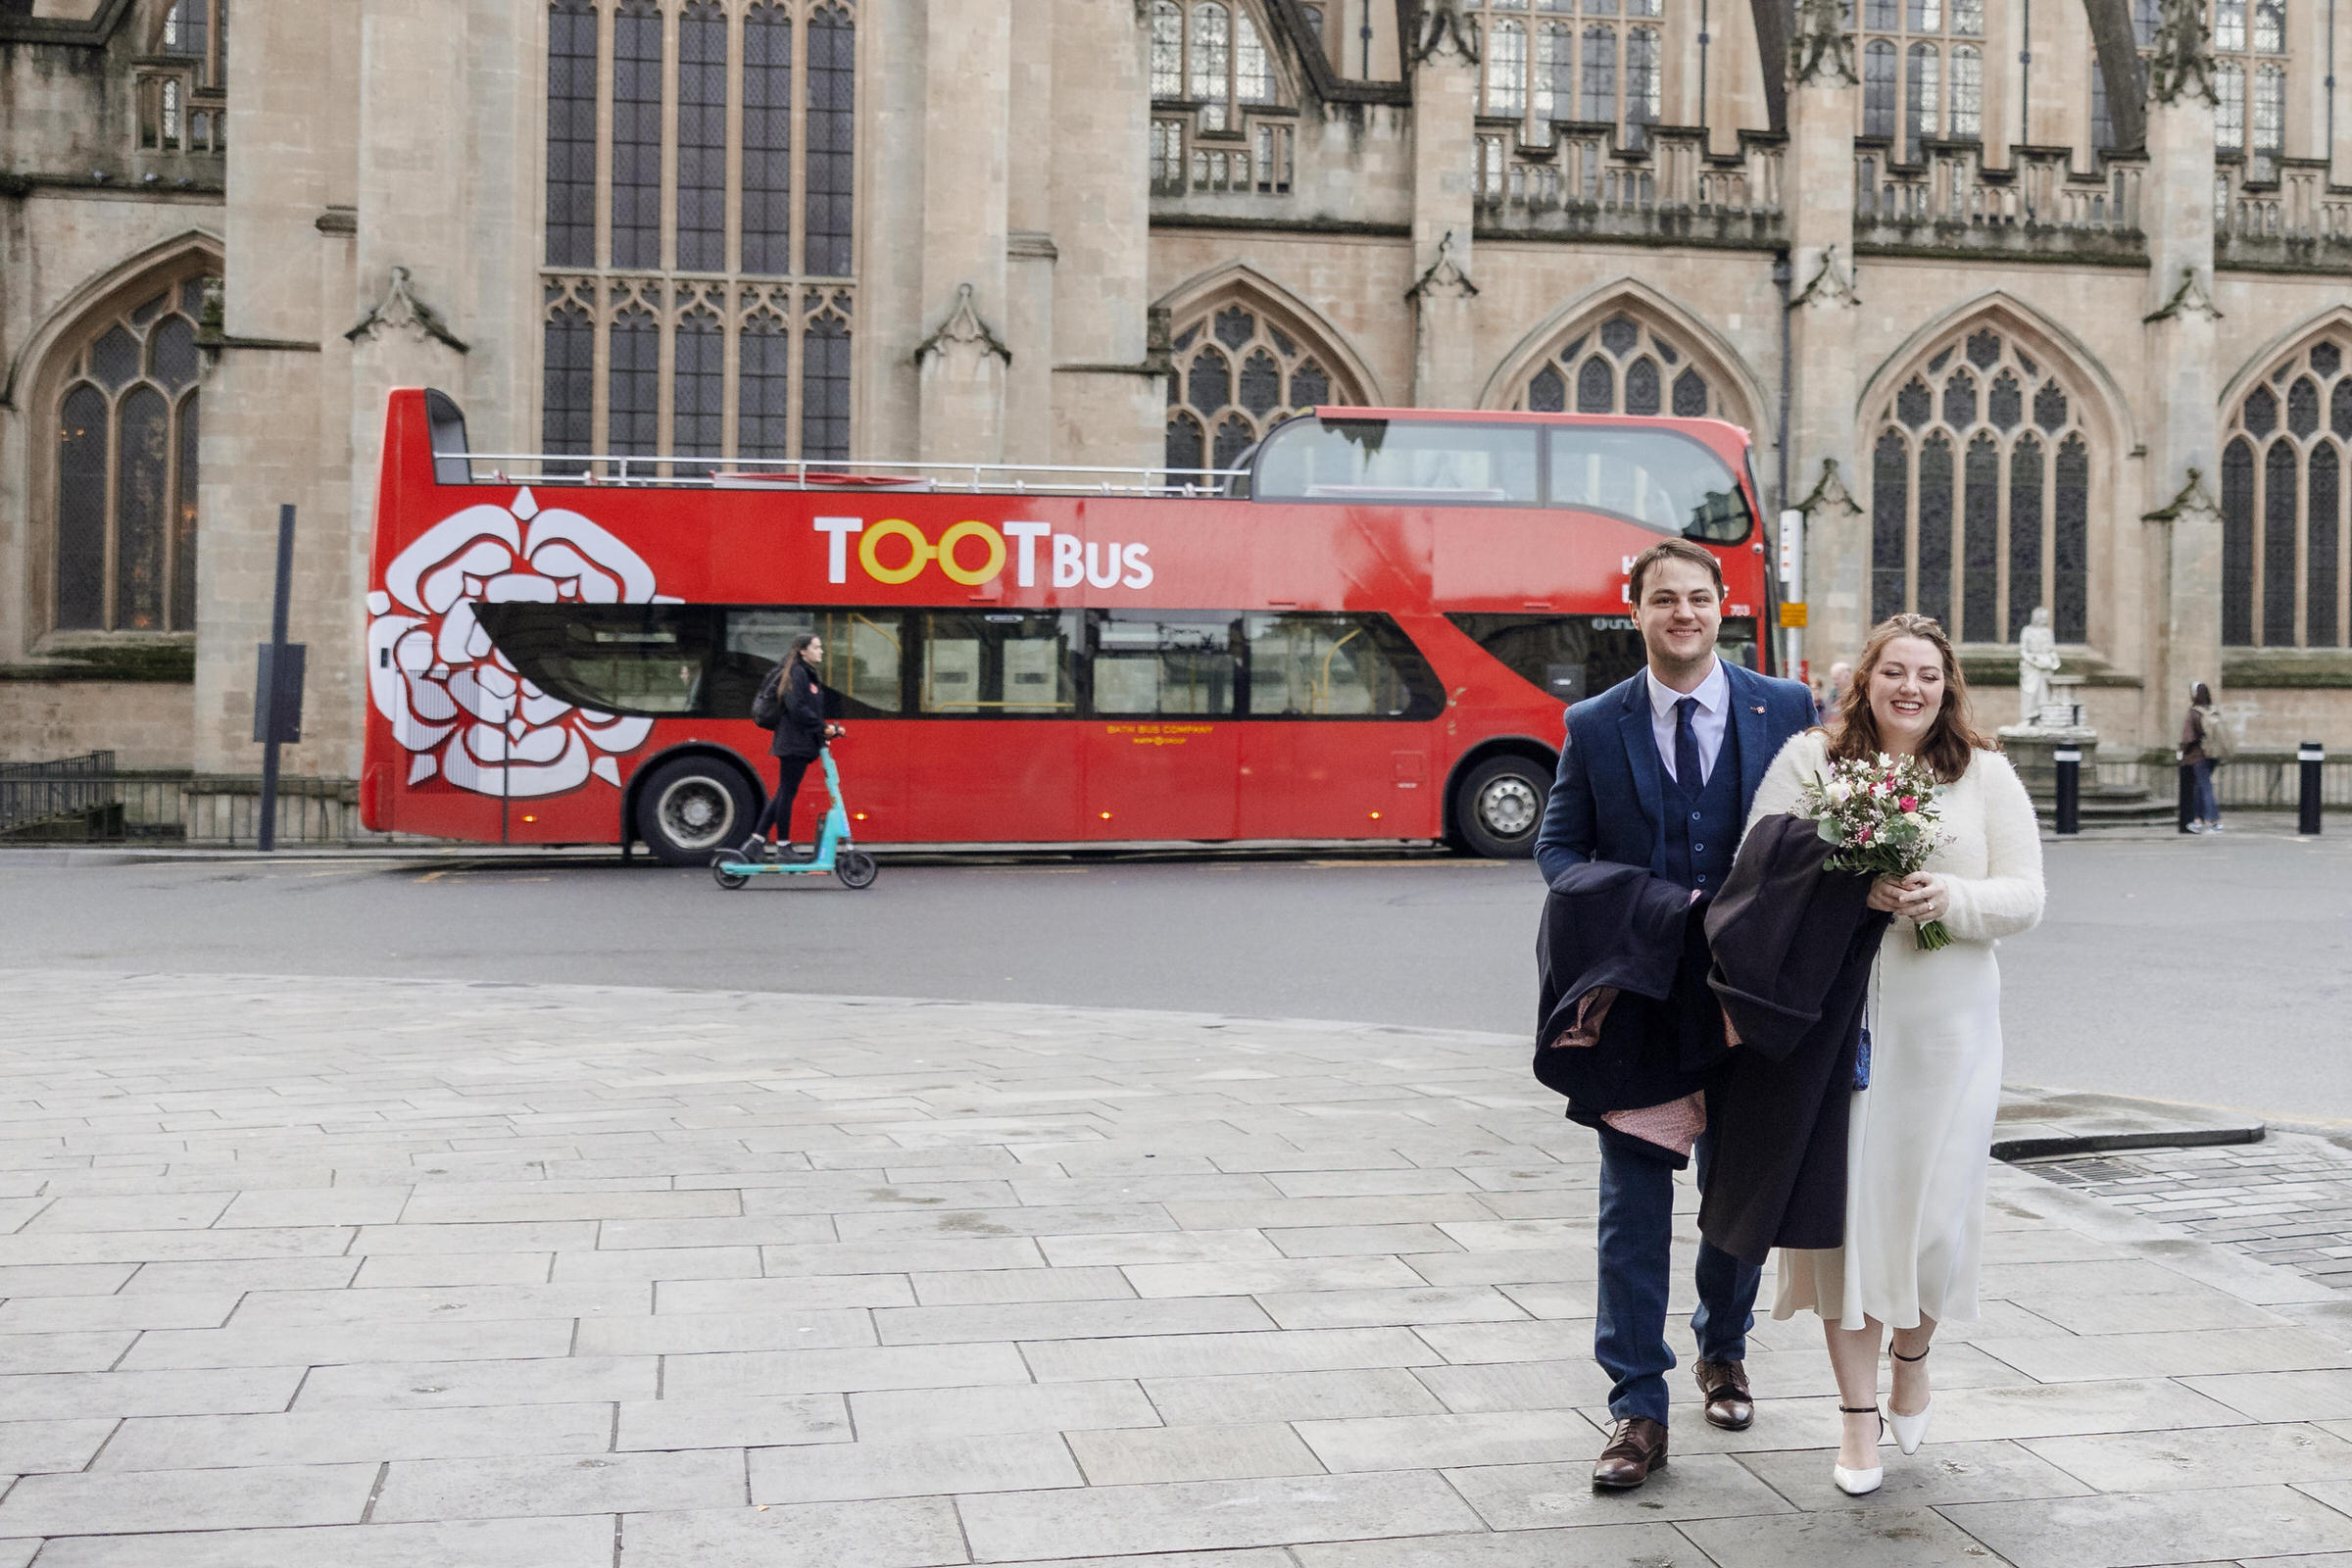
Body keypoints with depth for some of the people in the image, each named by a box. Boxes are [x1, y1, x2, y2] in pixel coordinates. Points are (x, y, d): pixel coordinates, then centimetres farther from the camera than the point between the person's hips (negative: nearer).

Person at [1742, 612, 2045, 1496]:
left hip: (1946, 1025, 1)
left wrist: (1951, 898, -16)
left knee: (1934, 1208, 2)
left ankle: (1913, 1353, 36)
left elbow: (2024, 899, 3)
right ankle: (1858, 1414, 16)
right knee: (1842, 1202, 1)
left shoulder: (1985, 774, 7)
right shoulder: (1808, 761, 3)